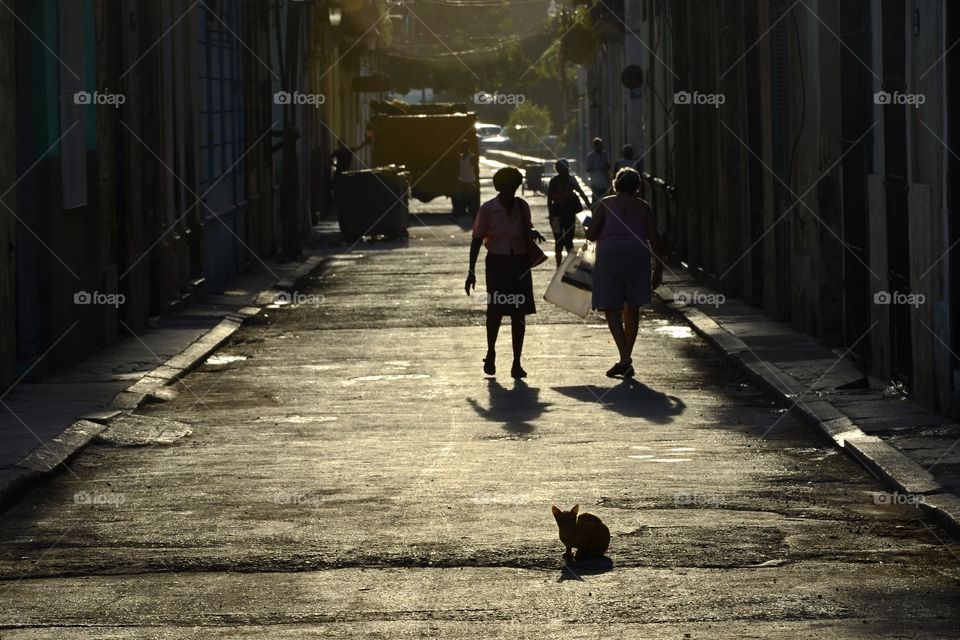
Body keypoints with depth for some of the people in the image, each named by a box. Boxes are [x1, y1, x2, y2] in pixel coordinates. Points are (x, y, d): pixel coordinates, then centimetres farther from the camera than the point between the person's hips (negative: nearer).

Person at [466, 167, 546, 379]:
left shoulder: (522, 206, 4)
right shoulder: (488, 209, -5)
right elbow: (477, 240, -4)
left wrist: (532, 233, -5)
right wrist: (471, 271, -8)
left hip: (519, 264, 3)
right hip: (497, 263, -3)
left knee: (519, 313, 0)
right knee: (496, 310, -8)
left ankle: (517, 363, 4)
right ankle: (491, 354, 17)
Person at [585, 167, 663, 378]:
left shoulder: (605, 204, 2)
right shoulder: (643, 207, 8)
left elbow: (591, 234, -4)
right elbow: (654, 239, 3)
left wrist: (590, 230, 21)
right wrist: (658, 269, 8)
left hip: (609, 258, -2)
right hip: (637, 258, 2)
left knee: (612, 311, -1)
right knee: (632, 310, 15)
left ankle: (625, 358, -18)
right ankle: (626, 360, 19)